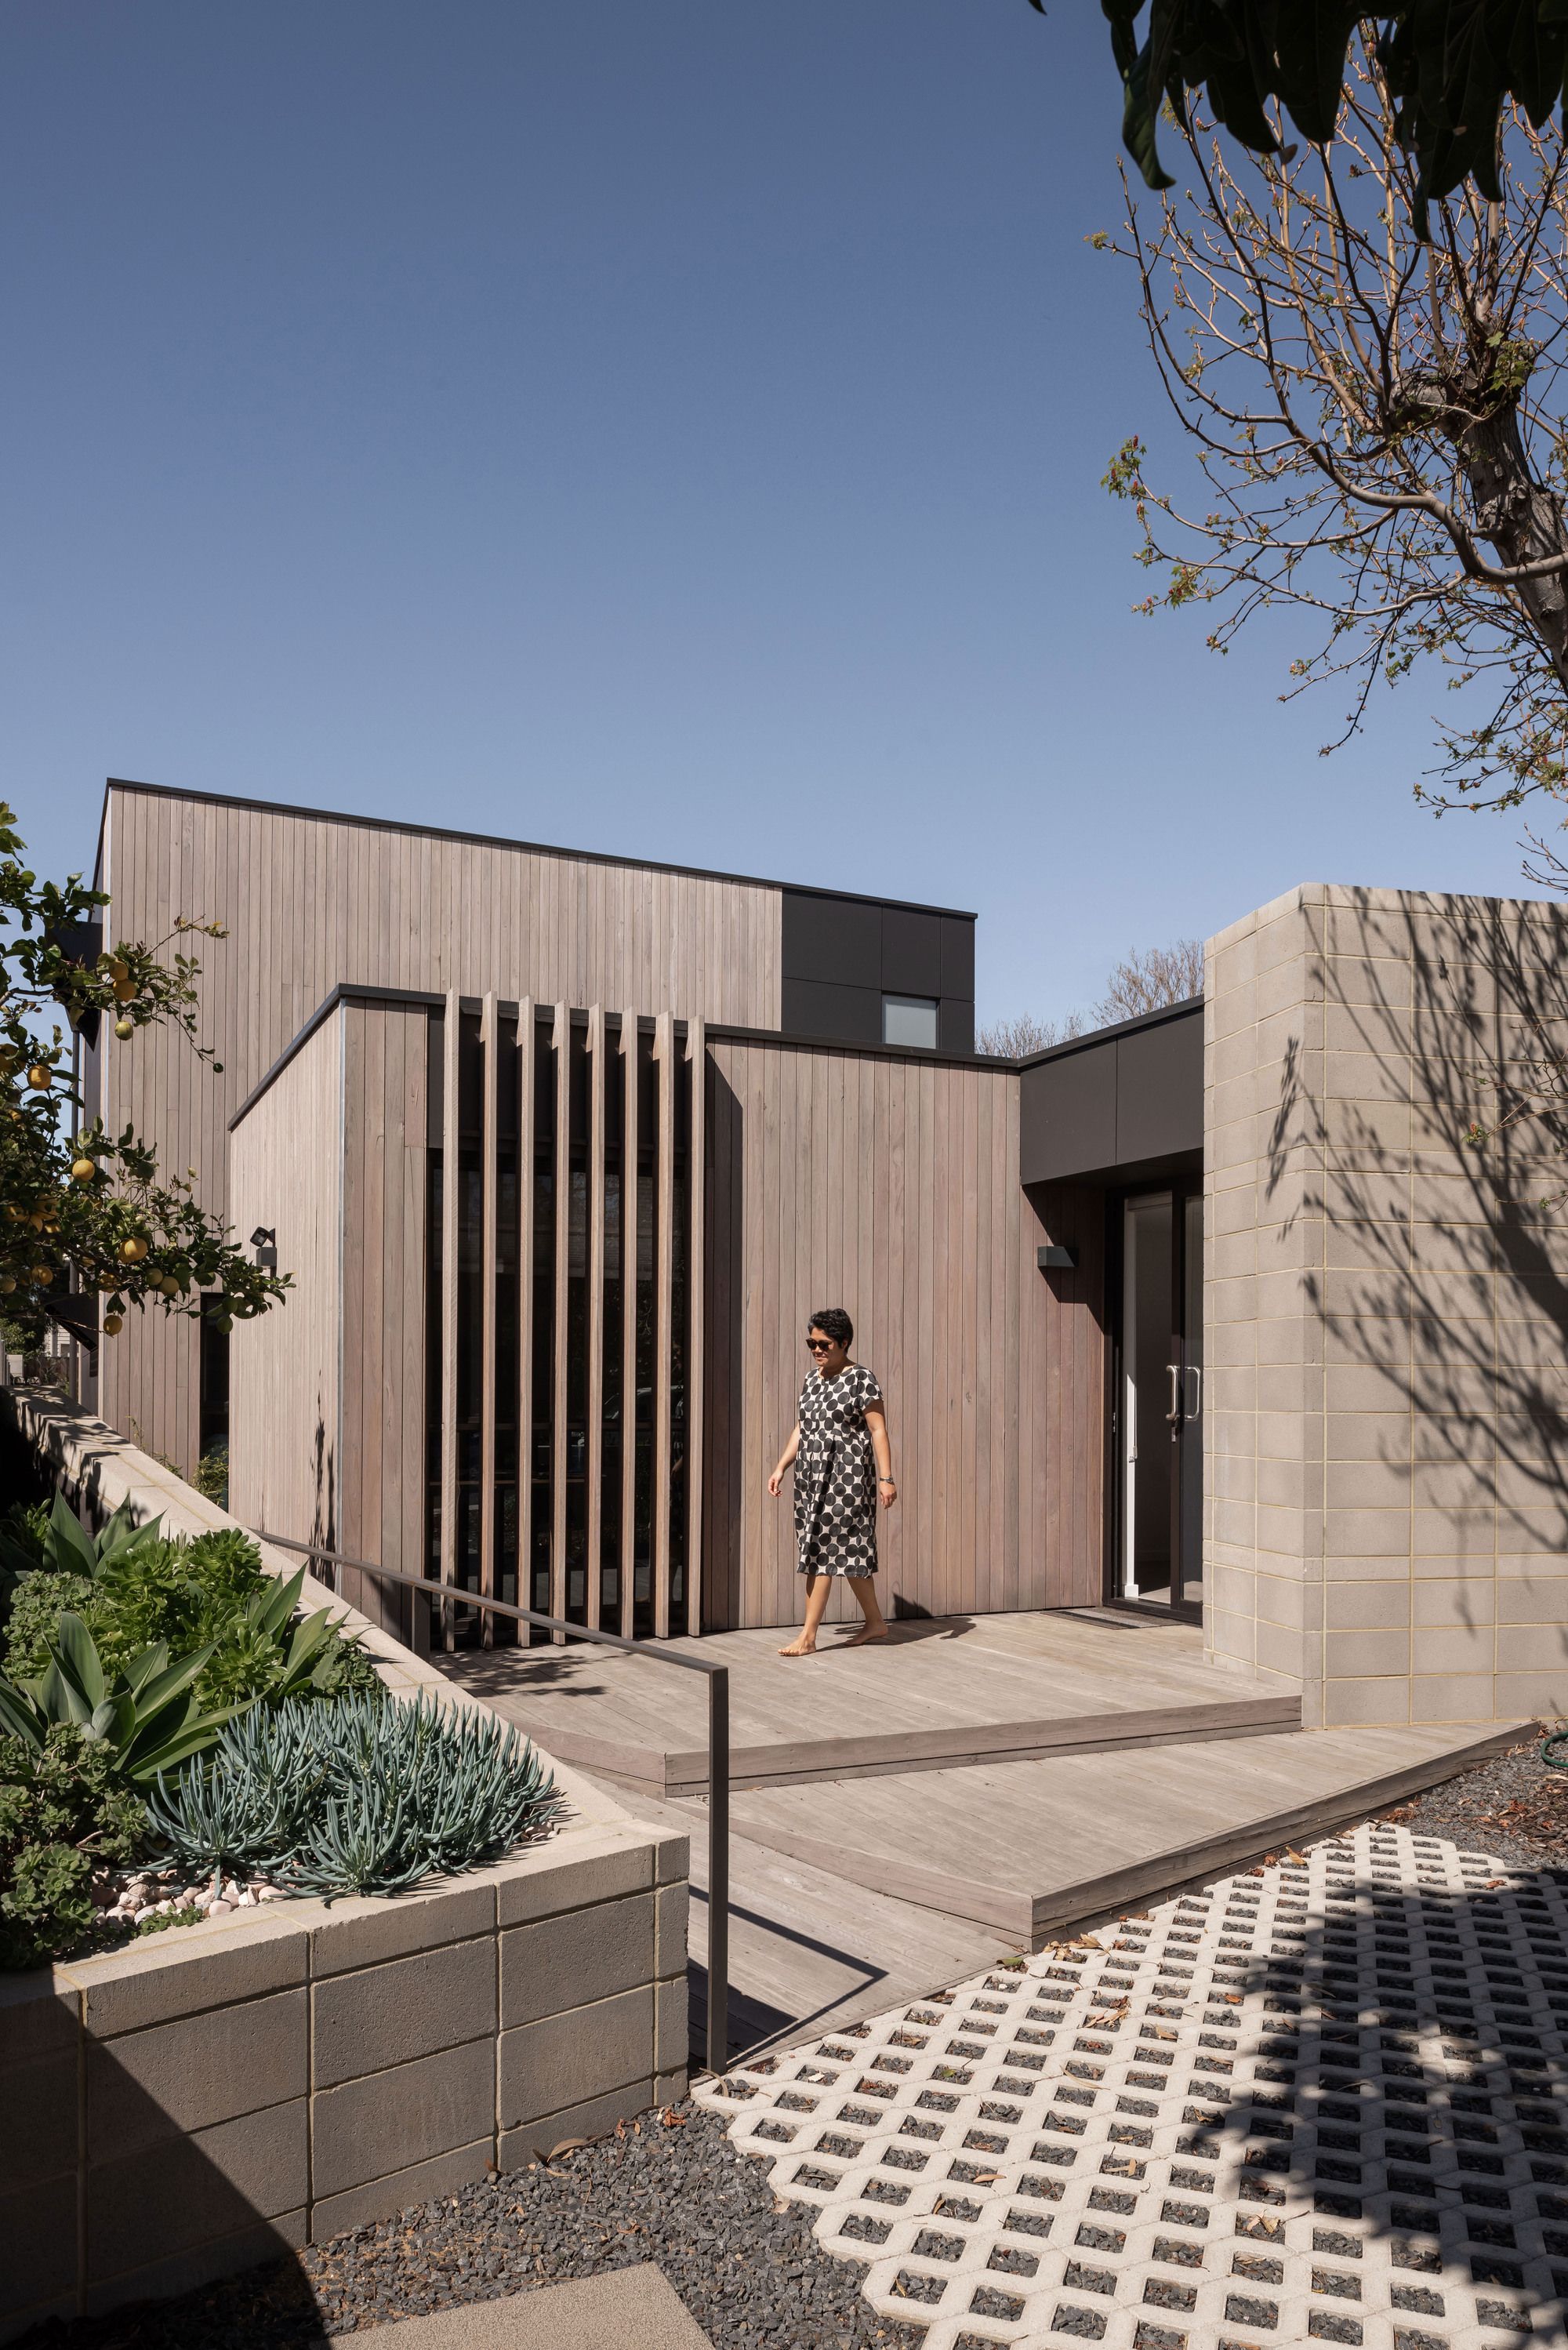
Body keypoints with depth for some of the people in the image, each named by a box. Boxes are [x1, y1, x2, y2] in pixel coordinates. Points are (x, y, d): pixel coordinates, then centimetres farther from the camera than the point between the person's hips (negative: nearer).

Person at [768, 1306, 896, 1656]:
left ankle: (808, 1636, -3)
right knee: (847, 1549, 12)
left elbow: (878, 1430, -12)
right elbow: (802, 1428, 17)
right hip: (811, 1472, 7)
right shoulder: (812, 1378, 12)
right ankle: (876, 1622, 25)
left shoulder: (861, 1378, -10)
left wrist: (886, 1478, -17)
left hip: (845, 1474, -7)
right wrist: (781, 1467, 12)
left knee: (822, 1549, -7)